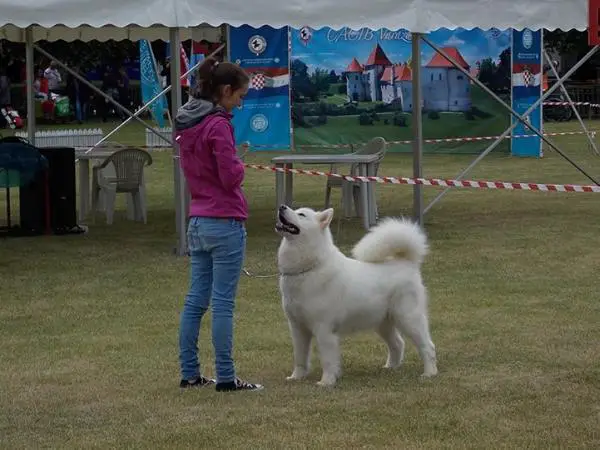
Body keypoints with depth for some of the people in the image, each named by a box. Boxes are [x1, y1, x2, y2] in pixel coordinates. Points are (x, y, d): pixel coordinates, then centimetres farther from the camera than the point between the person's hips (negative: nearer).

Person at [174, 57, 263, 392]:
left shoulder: (187, 124, 10)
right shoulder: (218, 125, -16)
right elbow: (231, 177, -17)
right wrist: (238, 162, 2)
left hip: (198, 222, 9)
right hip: (225, 223, -9)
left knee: (196, 300, 11)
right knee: (223, 303, -4)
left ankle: (190, 373, 15)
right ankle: (226, 378, 1)